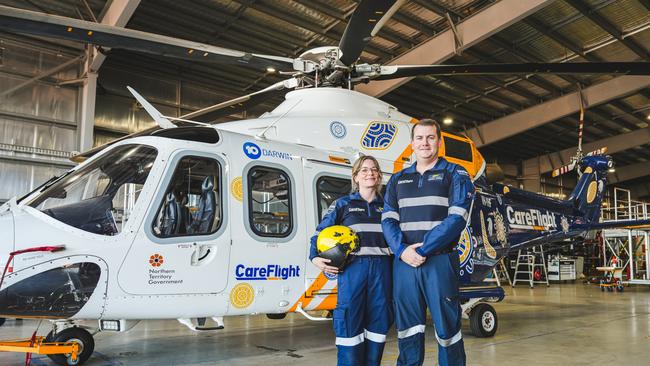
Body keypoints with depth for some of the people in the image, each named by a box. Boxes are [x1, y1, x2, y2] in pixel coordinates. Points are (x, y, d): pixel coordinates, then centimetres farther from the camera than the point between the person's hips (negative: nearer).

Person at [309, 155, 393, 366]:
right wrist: (315, 258, -5)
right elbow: (320, 232, 9)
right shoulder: (343, 204, 9)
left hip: (381, 268, 3)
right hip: (353, 267, -3)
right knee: (350, 322, -7)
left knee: (378, 322, 5)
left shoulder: (386, 206, 16)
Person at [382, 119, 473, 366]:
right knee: (407, 328, 10)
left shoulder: (455, 175, 4)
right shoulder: (397, 180, 16)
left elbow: (457, 218, -8)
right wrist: (402, 250, -12)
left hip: (439, 261, -3)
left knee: (447, 327, 1)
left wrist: (423, 250, -15)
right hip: (404, 263, 4)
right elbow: (388, 220, 7)